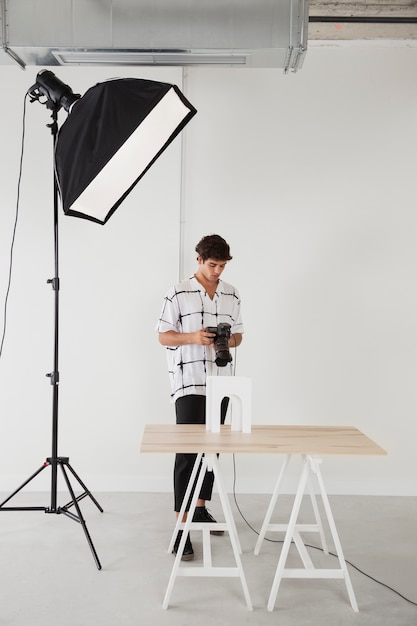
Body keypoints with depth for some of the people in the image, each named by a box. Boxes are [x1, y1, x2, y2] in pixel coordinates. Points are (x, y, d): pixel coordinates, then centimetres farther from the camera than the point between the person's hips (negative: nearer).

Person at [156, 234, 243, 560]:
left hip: (221, 383, 5)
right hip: (188, 383, -5)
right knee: (187, 451, -8)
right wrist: (193, 338, -20)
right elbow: (164, 336, -3)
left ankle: (201, 508, 30)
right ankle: (182, 527, -6)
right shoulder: (179, 294, -5)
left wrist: (230, 341, -8)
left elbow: (238, 334, 15)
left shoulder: (232, 295, 9)